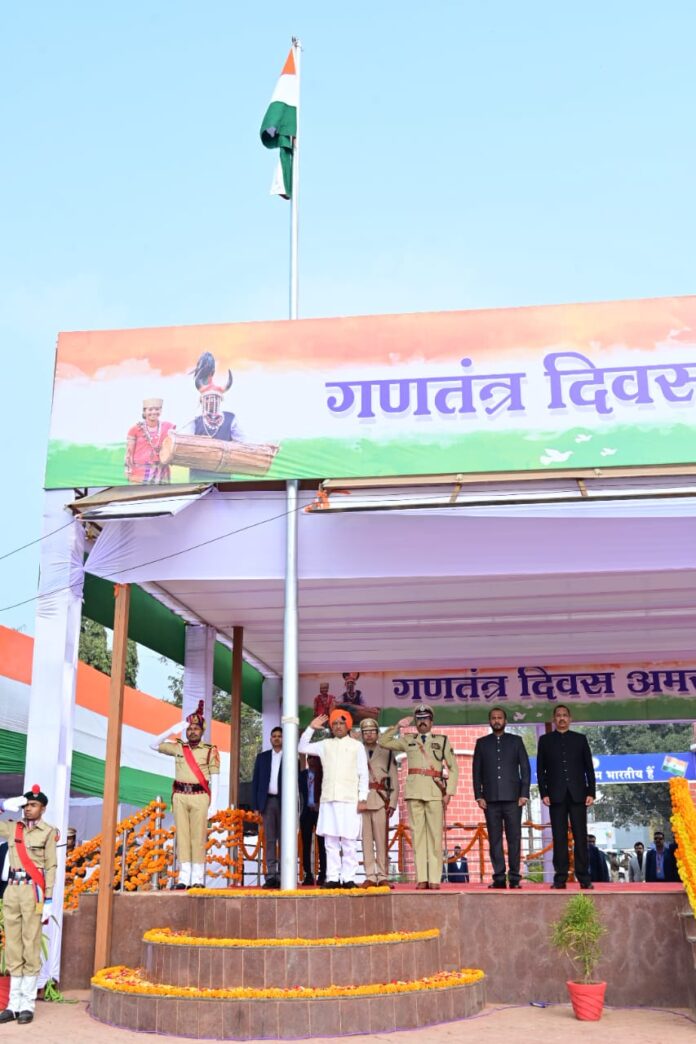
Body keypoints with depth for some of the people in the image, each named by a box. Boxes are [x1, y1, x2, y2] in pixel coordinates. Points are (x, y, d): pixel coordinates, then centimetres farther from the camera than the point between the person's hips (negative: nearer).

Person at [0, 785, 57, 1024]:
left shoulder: (48, 832, -1)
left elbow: (51, 867, -4)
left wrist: (48, 901, -9)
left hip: (33, 890, -4)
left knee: (31, 947, -3)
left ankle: (28, 1004, 1)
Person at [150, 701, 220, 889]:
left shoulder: (210, 750, 2)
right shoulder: (178, 747, 11)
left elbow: (215, 779, 0)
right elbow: (154, 745, 11)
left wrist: (213, 803, -7)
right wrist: (172, 730, 0)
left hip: (199, 797, -3)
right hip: (180, 796, 3)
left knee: (198, 836, -3)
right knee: (182, 836, 2)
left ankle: (198, 878, 0)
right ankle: (184, 877, 4)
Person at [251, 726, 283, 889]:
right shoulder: (262, 757, 12)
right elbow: (255, 782, 9)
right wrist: (255, 805, 1)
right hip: (267, 801, 2)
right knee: (269, 840, 1)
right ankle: (271, 876, 1)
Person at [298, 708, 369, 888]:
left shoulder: (357, 746, 6)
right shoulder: (325, 745, 14)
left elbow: (363, 775, 4)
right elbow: (302, 748, 14)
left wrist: (363, 798, -3)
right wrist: (311, 728, 4)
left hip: (349, 800, -3)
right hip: (328, 799, 3)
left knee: (349, 841, -4)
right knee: (330, 841, 3)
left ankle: (348, 878, 0)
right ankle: (332, 878, 7)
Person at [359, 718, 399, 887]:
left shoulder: (387, 753, 11)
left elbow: (394, 780, 9)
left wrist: (392, 802, 0)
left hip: (381, 799, -1)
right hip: (361, 799, 1)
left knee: (381, 839, -4)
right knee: (366, 838, 0)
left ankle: (383, 876, 2)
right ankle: (370, 876, 5)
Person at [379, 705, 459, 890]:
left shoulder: (442, 741, 11)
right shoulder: (408, 740, 15)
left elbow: (453, 768, 8)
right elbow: (383, 741, 14)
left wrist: (449, 792, 0)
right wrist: (397, 726, 6)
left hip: (435, 792, -1)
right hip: (414, 792, 1)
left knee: (435, 835, -5)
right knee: (418, 834, -1)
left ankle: (435, 878, -3)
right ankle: (421, 878, 1)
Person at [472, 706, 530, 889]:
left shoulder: (516, 741, 10)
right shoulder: (482, 743, 12)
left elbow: (525, 768, 6)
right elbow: (477, 771, 9)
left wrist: (524, 794, -3)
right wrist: (479, 796, 0)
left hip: (512, 798, -1)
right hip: (491, 798, 1)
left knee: (514, 838, -2)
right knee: (494, 839, 0)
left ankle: (514, 877, 3)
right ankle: (499, 877, 4)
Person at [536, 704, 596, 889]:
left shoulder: (580, 739, 10)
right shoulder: (545, 740, 10)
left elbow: (589, 768, 7)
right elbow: (541, 769, 6)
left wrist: (591, 792, -1)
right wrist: (544, 793, -3)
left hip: (578, 795, 0)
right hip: (556, 795, 0)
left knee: (580, 836, 0)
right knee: (559, 838, 0)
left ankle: (584, 878, 3)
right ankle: (560, 877, 2)